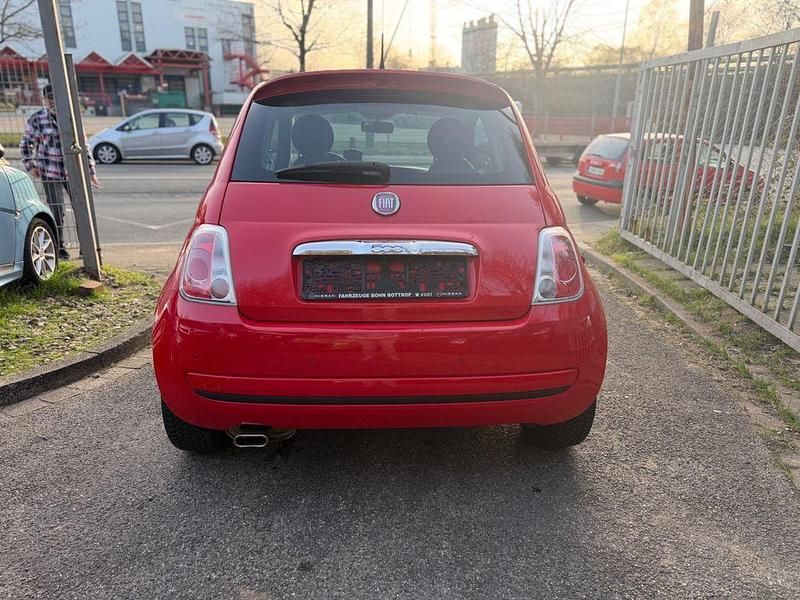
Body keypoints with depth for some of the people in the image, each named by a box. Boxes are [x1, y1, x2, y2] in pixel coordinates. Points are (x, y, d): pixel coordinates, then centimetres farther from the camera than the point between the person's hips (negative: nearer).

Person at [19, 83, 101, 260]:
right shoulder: (36, 119, -2)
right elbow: (25, 145, 8)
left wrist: (92, 171, 4)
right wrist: (30, 166, -4)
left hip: (73, 171, 2)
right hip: (50, 173, -2)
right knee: (57, 212, -2)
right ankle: (59, 247, 11)